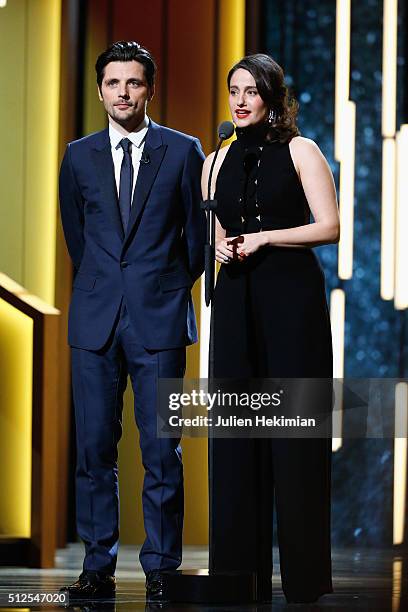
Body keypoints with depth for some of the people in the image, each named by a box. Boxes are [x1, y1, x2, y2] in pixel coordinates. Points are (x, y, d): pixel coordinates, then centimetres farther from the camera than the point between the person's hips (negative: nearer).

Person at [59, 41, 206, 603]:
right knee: (94, 448, 2)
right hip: (96, 320, 2)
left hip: (159, 318, -2)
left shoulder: (182, 151, 4)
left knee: (162, 451, -3)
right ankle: (99, 568, 9)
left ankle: (161, 571, 4)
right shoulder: (79, 156, 10)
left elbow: (197, 233, 11)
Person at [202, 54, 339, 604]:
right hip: (236, 300, 5)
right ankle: (241, 569, 7)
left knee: (295, 427, -5)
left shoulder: (299, 151, 1)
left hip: (292, 295, -4)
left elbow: (329, 227, -5)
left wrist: (264, 237, -13)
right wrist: (217, 245, 1)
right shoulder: (217, 161, 14)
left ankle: (304, 575, 0)